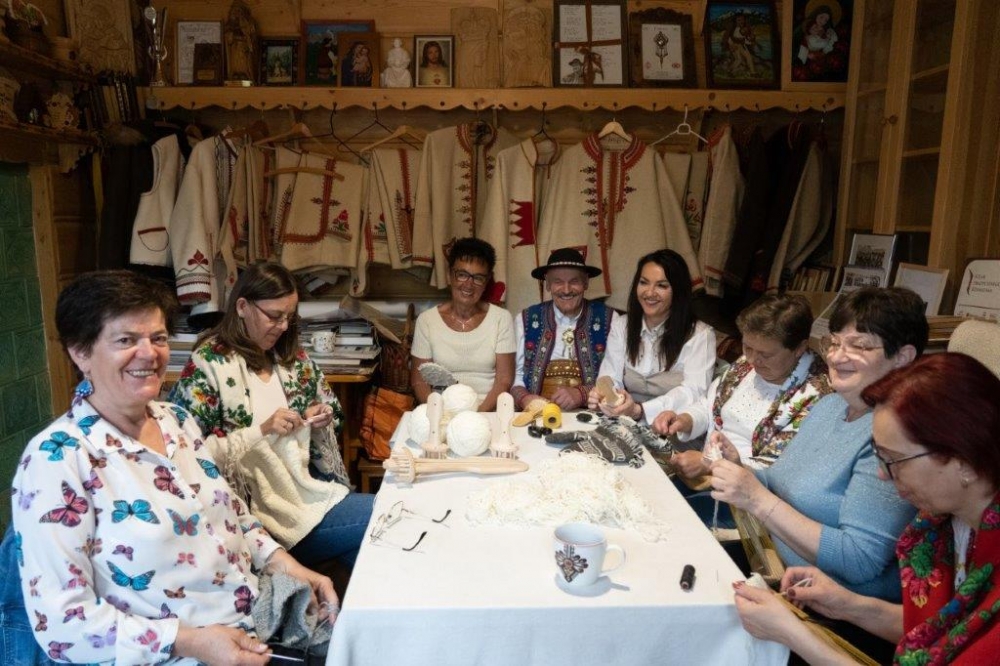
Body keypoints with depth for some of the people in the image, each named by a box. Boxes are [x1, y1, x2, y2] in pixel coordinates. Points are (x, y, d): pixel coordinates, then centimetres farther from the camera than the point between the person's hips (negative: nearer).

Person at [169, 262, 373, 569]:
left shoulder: (291, 356, 8)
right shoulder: (207, 365, -11)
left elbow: (331, 408, 20)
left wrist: (322, 418, -3)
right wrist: (261, 431, -22)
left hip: (307, 482, 6)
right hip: (261, 503, -6)